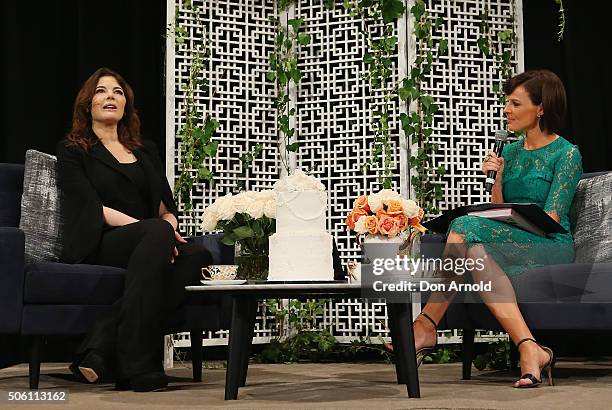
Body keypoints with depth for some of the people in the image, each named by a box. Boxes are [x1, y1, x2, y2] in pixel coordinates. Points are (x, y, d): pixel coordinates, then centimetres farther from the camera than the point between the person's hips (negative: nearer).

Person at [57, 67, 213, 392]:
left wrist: (168, 228, -9)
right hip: (97, 246, -5)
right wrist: (157, 230, -18)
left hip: (146, 243, 5)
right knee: (157, 232, -37)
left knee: (197, 255, -30)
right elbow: (94, 209, -5)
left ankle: (102, 352, -37)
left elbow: (167, 208, 18)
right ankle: (137, 364, -40)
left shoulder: (145, 151, 26)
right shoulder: (72, 150, 10)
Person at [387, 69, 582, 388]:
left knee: (466, 227, -30)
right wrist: (498, 178, -1)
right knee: (477, 251, -33)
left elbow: (550, 219, -10)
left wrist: (515, 221, -18)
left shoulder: (567, 154, -2)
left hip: (550, 247, -6)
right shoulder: (510, 151, 18)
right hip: (509, 241, 6)